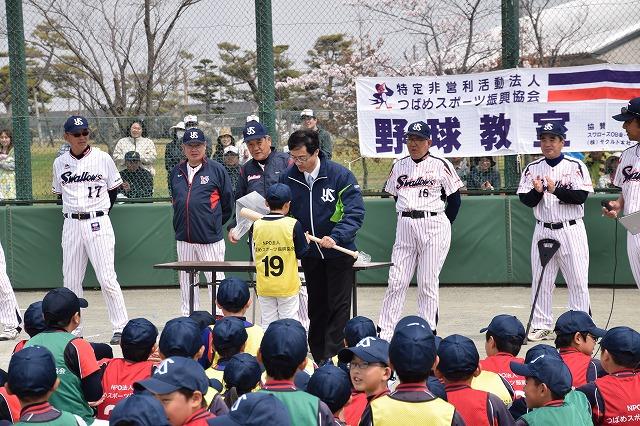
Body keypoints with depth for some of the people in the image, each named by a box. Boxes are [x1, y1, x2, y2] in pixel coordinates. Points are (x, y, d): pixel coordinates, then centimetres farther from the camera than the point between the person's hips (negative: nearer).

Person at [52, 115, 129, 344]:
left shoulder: (103, 158, -2)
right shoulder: (60, 163, 7)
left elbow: (113, 189, 8)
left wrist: (100, 212, 6)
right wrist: (72, 212, 11)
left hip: (98, 223, -4)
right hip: (71, 224, 4)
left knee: (107, 278, -9)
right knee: (71, 280, 7)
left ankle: (121, 328, -3)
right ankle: (73, 331, 16)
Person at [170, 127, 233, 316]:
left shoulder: (216, 169, -2)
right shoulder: (176, 172, 11)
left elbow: (228, 203, 3)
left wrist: (214, 224, 8)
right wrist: (180, 225, 15)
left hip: (210, 238, -5)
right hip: (183, 238, 5)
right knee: (186, 280, 11)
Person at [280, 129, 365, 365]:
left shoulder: (340, 175, -15)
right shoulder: (288, 178, -4)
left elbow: (355, 212, -18)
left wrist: (335, 237, -31)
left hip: (338, 253, -4)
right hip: (309, 254, 4)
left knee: (338, 307, -2)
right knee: (316, 307, 13)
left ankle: (333, 358, 1)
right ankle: (318, 357, 22)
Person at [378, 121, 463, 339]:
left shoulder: (440, 165, 0)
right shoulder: (399, 166, 11)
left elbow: (455, 199, 3)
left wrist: (444, 224, 1)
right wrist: (408, 218, 11)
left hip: (434, 225, -3)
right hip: (405, 226, 4)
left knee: (428, 283, -1)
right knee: (396, 281, 0)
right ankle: (384, 333, 1)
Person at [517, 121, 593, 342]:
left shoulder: (576, 166, -2)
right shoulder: (532, 169, 6)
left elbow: (581, 196, -13)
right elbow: (526, 200, 1)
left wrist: (555, 190, -24)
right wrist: (537, 191, -20)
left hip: (571, 230, -3)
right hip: (543, 230, 3)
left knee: (578, 280, -1)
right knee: (540, 280, 5)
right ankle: (541, 326, 13)